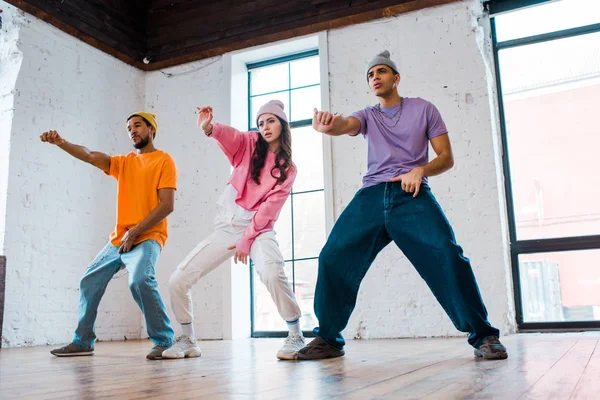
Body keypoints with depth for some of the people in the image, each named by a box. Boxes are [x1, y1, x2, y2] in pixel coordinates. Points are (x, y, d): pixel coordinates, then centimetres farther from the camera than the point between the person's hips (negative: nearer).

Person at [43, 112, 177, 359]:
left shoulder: (164, 161, -2)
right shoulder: (124, 163, 16)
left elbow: (167, 205, -12)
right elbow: (89, 156, 1)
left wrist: (134, 232, -14)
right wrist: (61, 143, -18)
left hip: (147, 237, -7)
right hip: (118, 240, 7)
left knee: (140, 280, -30)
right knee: (89, 282, 9)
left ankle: (164, 341, -19)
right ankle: (83, 342, 23)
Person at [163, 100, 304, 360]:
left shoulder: (287, 169, 2)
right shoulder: (248, 144, 6)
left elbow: (269, 208, -6)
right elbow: (228, 135, -17)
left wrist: (246, 240, -14)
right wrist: (208, 127, -40)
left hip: (259, 227, -3)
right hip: (227, 224, 3)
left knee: (272, 273, -35)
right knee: (178, 281, -1)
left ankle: (296, 336, -15)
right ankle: (188, 341, 21)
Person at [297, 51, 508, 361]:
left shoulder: (423, 109, 13)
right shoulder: (368, 116, 18)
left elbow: (446, 157, 9)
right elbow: (344, 125, -6)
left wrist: (420, 170, -13)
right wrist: (327, 125, -32)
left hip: (411, 194, -2)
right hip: (371, 195, 3)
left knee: (446, 255, -23)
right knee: (333, 257, -10)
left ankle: (483, 335, -7)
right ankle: (328, 339, 6)